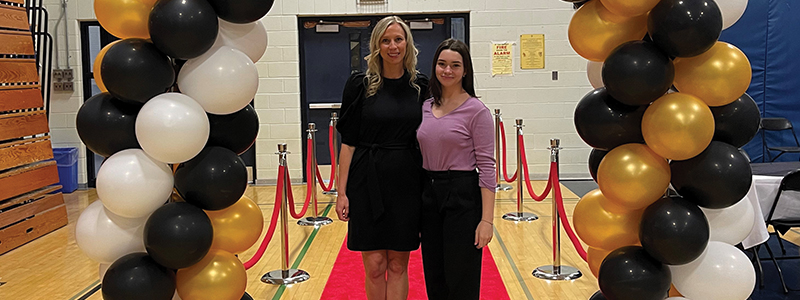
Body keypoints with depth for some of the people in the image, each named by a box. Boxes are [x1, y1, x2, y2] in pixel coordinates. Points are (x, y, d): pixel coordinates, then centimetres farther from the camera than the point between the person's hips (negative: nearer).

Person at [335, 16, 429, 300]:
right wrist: (342, 192, -7)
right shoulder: (360, 85, -1)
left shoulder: (421, 86, 4)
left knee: (397, 265, 8)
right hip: (368, 183, -1)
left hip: (407, 184, 1)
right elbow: (348, 142, -2)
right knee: (374, 266, 3)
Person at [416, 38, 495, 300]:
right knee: (434, 278, 14)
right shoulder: (425, 107, 8)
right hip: (428, 194, 6)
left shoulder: (476, 111, -9)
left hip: (462, 195, -6)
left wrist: (487, 219, -16)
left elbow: (486, 166, -12)